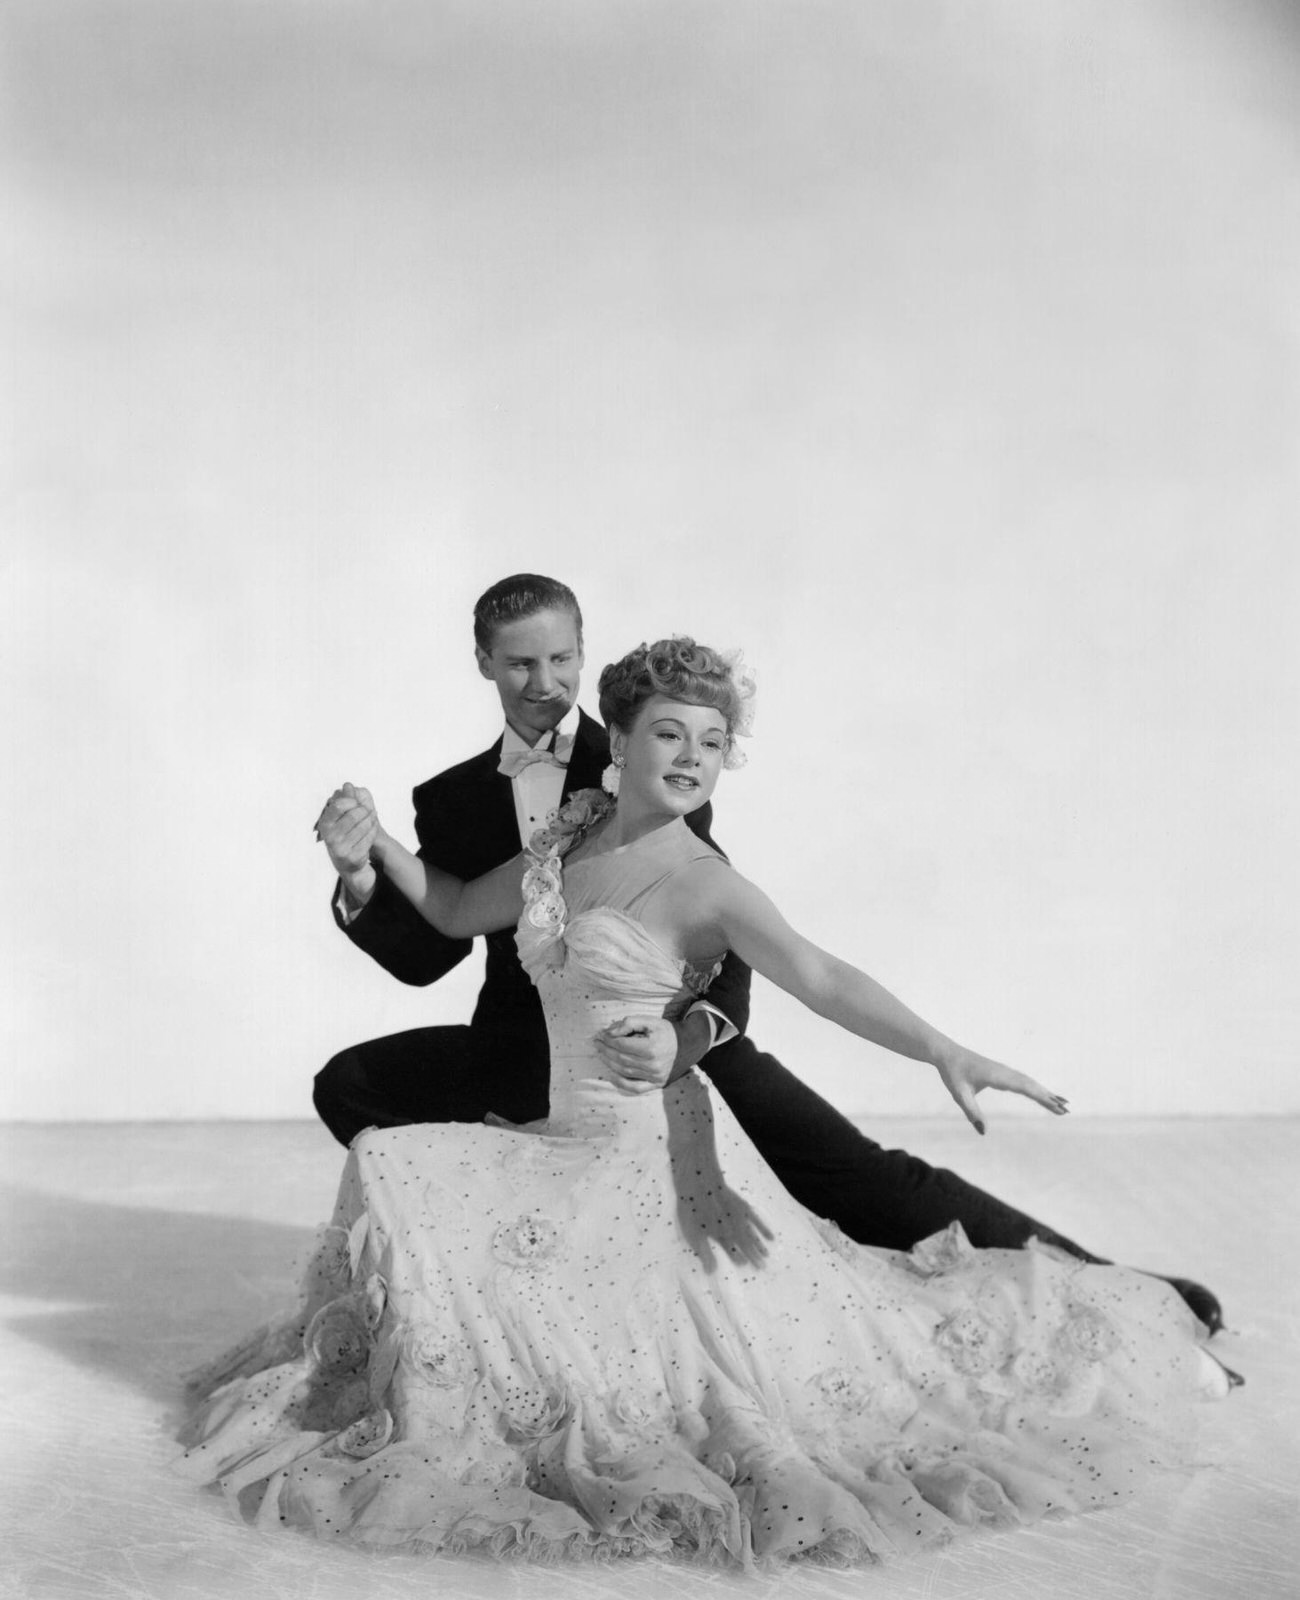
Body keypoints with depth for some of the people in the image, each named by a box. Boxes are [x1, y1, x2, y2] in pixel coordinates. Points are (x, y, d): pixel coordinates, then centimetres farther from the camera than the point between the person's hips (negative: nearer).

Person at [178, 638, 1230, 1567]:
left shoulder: (701, 882, -12)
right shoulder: (567, 841, 8)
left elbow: (820, 977, -26)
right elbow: (458, 912, 25)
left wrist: (943, 1049, -41)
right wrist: (379, 843, 13)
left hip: (660, 1148, -6)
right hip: (568, 1141, 6)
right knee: (394, 1162, -1)